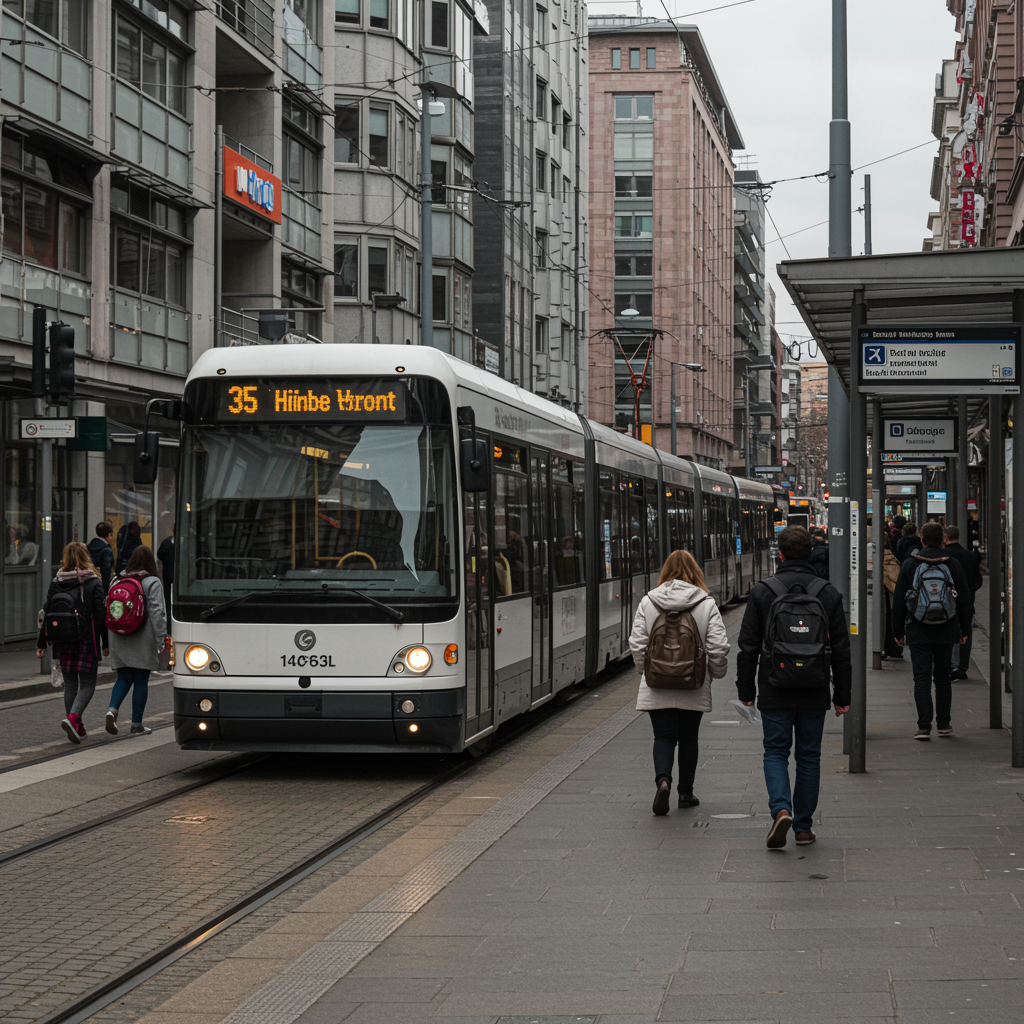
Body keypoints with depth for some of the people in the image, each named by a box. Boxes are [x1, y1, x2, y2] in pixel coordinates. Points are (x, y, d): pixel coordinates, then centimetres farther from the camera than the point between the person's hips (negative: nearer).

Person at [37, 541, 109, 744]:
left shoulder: (56, 583, 3)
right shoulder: (94, 583, -6)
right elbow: (101, 615, -7)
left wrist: (41, 643, 9)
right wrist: (105, 643, 1)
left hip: (63, 642, 3)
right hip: (87, 641, -3)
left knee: (70, 684, 15)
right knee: (87, 684, 2)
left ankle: (76, 727, 18)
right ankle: (72, 718, -20)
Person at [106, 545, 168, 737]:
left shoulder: (117, 580, 8)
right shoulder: (152, 582, -8)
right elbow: (156, 613, -14)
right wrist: (160, 640, -13)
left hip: (120, 640, 5)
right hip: (143, 640, -4)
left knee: (123, 678, 12)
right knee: (141, 681, 4)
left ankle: (112, 709, -13)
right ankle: (137, 724, 8)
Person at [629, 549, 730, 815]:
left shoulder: (648, 602, -2)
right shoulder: (706, 604, -5)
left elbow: (637, 643, -1)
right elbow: (718, 646, -7)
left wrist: (645, 671, 15)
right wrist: (716, 673, 10)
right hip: (694, 688, 0)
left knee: (664, 736, 5)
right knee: (688, 738, 14)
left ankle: (663, 780, -19)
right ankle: (685, 793, 21)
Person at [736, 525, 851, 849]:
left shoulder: (761, 592, -4)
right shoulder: (828, 594, 1)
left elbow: (748, 647, -2)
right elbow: (841, 650, 4)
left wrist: (746, 691, 6)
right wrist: (842, 695, 11)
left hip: (775, 692, -2)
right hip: (815, 693, 2)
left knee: (776, 752, 7)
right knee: (808, 756, 11)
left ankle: (781, 809, -16)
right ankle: (803, 826, 14)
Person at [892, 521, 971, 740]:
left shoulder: (909, 565, -3)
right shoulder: (953, 565, 1)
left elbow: (898, 600, 0)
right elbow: (964, 599, 6)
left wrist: (899, 631, 8)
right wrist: (963, 629, 16)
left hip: (918, 632, -2)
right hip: (946, 632, 2)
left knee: (922, 678, -2)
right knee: (943, 676, 15)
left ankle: (924, 726, -10)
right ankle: (944, 724, 16)